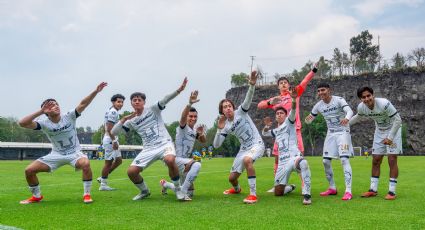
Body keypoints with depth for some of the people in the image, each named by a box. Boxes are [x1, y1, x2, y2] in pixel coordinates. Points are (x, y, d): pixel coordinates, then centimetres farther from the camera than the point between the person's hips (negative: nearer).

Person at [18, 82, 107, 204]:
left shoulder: (69, 116, -13)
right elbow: (22, 123, -26)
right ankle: (36, 196, 19)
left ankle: (87, 194, -16)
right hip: (56, 154, 2)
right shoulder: (44, 123, -13)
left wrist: (95, 91, -34)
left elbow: (83, 104, -22)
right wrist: (40, 111, -31)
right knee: (29, 170, -7)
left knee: (86, 163, -36)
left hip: (74, 152, -2)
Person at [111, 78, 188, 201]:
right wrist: (124, 119, -7)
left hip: (164, 143, -4)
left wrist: (179, 90, -33)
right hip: (148, 149, 4)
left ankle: (178, 190, -13)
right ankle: (144, 191, 21)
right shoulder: (131, 121, 11)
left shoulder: (152, 110, 1)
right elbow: (113, 132, 7)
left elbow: (165, 99, -16)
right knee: (131, 171, -8)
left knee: (170, 160, -37)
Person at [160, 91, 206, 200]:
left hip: (186, 161, 8)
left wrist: (201, 133, -3)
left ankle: (165, 184, 40)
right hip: (177, 159, -8)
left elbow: (203, 141, 22)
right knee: (196, 165, -38)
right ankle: (183, 192, -27)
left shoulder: (194, 130, 10)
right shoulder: (183, 127, -13)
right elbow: (183, 117, -35)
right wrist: (190, 103, -54)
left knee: (189, 193, 17)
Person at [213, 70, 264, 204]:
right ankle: (236, 189, 51)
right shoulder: (226, 127, -1)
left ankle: (253, 194, -33)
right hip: (244, 148, 6)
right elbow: (216, 145, -6)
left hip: (257, 144, -6)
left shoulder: (240, 112, -11)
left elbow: (248, 99, -30)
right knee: (232, 178, 10)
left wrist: (252, 85, -48)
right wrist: (219, 129, -19)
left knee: (247, 159, -40)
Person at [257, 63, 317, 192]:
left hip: (294, 129, -3)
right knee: (277, 158, 8)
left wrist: (313, 70, -20)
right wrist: (270, 102, -10)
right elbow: (259, 105, 9)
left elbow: (305, 82, -5)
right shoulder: (275, 99, 15)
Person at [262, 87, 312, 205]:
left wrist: (294, 99, -38)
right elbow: (264, 133, 35)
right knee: (278, 192, 7)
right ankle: (291, 188, 41)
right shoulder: (275, 131, 22)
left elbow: (293, 111, -16)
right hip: (283, 162, 6)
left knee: (304, 163, -45)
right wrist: (267, 126, 10)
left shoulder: (289, 123, 4)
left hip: (294, 157, -6)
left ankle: (307, 194, -41)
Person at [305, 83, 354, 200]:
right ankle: (332, 188, 21)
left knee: (344, 159, -17)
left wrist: (347, 118, -54)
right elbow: (309, 120, 9)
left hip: (343, 132, -6)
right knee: (326, 161, 4)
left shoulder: (339, 100, -14)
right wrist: (307, 119, -16)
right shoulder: (318, 105, 1)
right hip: (331, 133, 6)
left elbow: (349, 111, -30)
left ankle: (348, 191, -17)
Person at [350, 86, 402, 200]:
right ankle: (373, 190, 12)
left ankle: (392, 191, -3)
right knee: (375, 161, 5)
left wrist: (390, 137, -26)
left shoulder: (384, 104, -31)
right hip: (379, 131, 5)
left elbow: (398, 120, -24)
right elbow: (358, 116, 12)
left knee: (392, 160, -9)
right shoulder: (361, 107, -14)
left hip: (393, 130, -5)